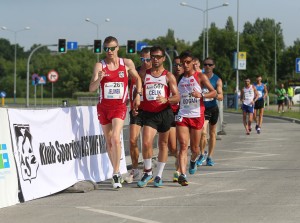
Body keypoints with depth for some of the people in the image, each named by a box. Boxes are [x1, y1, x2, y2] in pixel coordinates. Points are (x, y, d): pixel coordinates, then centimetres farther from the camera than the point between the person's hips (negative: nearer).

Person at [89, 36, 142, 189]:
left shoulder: (127, 63, 0)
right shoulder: (99, 65, -3)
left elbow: (137, 78, 18)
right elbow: (91, 88, -11)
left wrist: (138, 94, 5)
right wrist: (99, 79, -30)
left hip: (120, 106, -2)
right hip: (103, 106, 2)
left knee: (115, 138, -19)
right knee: (109, 141, 10)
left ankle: (116, 173, -15)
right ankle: (116, 171, 25)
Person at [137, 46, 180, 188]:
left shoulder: (168, 76, 3)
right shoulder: (144, 74, 9)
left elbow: (177, 97, -3)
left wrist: (166, 100, -21)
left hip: (165, 113, 0)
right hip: (149, 113, 0)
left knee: (163, 144, 9)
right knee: (146, 143, -17)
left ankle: (159, 175, 20)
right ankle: (148, 172, 0)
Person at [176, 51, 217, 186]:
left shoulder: (200, 77, -1)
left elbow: (214, 93, -6)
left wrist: (201, 95, -23)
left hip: (197, 116, -1)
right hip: (182, 116, 1)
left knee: (195, 148, 10)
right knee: (183, 146, -13)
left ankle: (193, 161, 45)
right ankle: (183, 175, -21)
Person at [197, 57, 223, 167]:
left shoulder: (217, 80, 0)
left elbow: (221, 97, -7)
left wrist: (215, 95, -27)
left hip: (213, 108, 2)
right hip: (202, 108, -2)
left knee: (212, 133, 9)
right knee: (203, 132, -18)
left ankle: (210, 157, 20)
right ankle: (202, 154, 2)